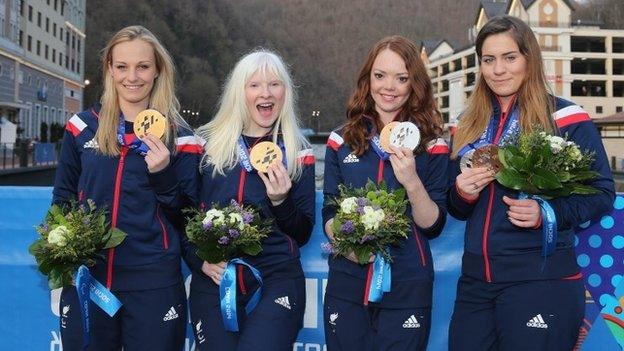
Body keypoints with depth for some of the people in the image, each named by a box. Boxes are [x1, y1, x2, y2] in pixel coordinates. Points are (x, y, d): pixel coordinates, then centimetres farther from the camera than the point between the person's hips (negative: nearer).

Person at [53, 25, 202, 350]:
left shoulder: (179, 137, 1)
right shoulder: (83, 127, 5)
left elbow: (188, 218, 0)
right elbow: (62, 198, 14)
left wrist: (163, 175, -15)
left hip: (153, 283, -1)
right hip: (85, 278, 2)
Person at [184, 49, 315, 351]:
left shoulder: (298, 154, 6)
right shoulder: (208, 144, 6)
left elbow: (303, 235, 5)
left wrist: (280, 201, -12)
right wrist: (200, 260, -6)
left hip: (276, 281, -1)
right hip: (213, 281, 1)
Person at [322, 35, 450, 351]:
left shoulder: (431, 144, -1)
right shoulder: (341, 139, 4)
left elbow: (434, 226, -4)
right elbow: (329, 212, 7)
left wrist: (412, 182, -21)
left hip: (407, 288, -1)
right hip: (346, 283, 2)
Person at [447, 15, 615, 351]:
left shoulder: (565, 117, -4)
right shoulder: (467, 125, 11)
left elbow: (601, 191, -3)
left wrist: (547, 213, -19)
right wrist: (462, 194, -7)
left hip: (541, 278, -5)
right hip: (475, 279, 5)